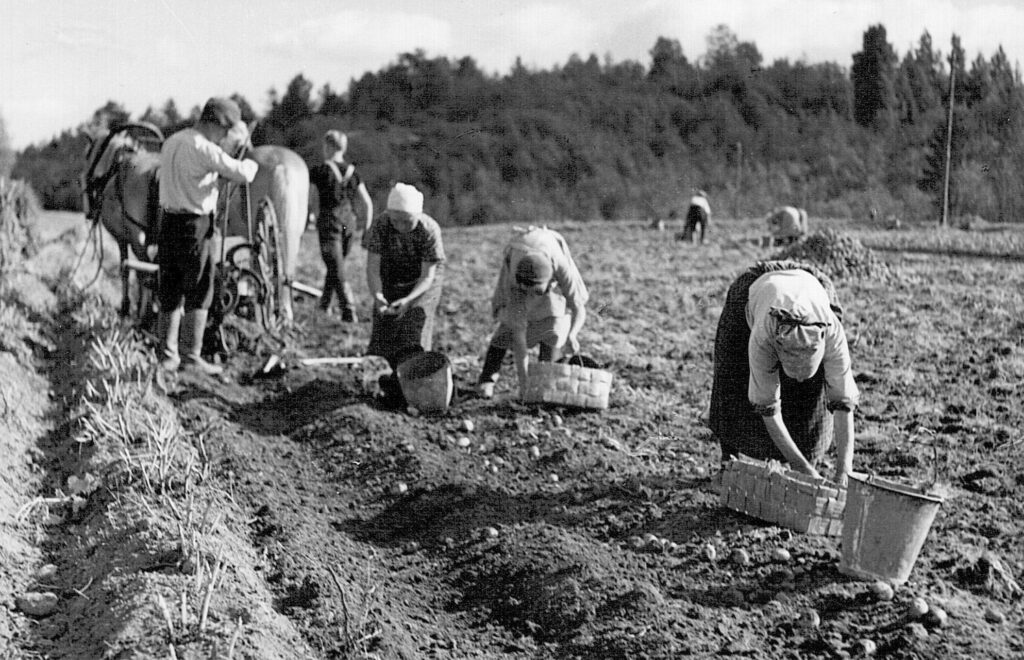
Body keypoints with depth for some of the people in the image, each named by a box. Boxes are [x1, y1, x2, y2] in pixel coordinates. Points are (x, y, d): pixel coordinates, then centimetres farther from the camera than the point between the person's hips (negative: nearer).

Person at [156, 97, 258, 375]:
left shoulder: (171, 142, 12)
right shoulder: (203, 149, -16)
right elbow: (242, 174, -18)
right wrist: (250, 163, 3)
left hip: (169, 223, 8)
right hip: (194, 226, -8)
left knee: (170, 294, 12)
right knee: (199, 293, 0)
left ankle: (167, 356, 15)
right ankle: (192, 357, 1)